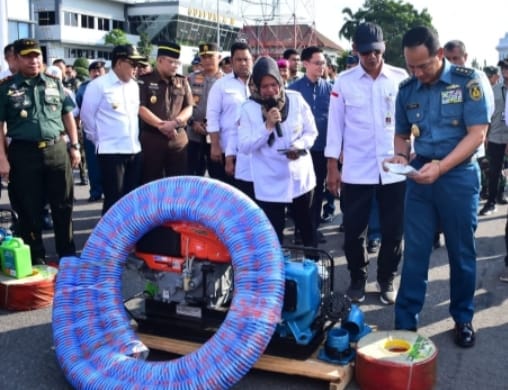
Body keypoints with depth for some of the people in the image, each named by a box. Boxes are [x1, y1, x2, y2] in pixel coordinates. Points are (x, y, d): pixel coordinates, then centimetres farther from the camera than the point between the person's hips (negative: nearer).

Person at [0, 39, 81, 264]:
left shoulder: (54, 84, 9)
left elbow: (68, 116, 14)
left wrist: (74, 146, 8)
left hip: (57, 150, 2)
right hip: (23, 154, -2)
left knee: (63, 206, 8)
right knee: (29, 210, 6)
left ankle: (68, 256, 22)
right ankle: (36, 259, 20)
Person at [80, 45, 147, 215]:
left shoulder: (134, 86, 10)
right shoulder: (98, 85, -8)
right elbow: (87, 116, -3)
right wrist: (100, 139, 3)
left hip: (135, 150, 6)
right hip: (111, 151, -6)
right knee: (114, 199, -1)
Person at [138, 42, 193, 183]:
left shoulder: (182, 82, 11)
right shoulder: (145, 81, 0)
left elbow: (188, 108, 7)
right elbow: (141, 108, -7)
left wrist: (175, 122, -12)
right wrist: (161, 125, -15)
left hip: (178, 139, 3)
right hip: (151, 138, -3)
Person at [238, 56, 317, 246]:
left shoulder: (296, 99, -1)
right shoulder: (249, 108, -7)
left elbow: (311, 132, 4)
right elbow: (244, 146, -12)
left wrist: (299, 146, -17)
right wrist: (267, 126, -22)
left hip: (300, 177, 3)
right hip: (270, 183, -2)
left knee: (306, 227, 18)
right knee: (274, 234, 3)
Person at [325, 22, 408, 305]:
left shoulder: (401, 78, 1)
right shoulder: (344, 81, 0)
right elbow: (335, 124, 3)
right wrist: (332, 167, 0)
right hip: (356, 170, 0)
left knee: (393, 230, 9)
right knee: (354, 230, 7)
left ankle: (387, 279, 29)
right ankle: (357, 279, 27)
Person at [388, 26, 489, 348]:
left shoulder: (468, 80, -8)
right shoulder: (407, 89, 3)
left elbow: (478, 133, -14)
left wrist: (440, 167, -24)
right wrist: (402, 156, -8)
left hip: (459, 175, -3)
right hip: (421, 176, 3)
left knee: (462, 252, 9)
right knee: (414, 251, 5)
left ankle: (463, 319, 25)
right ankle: (406, 321, 13)